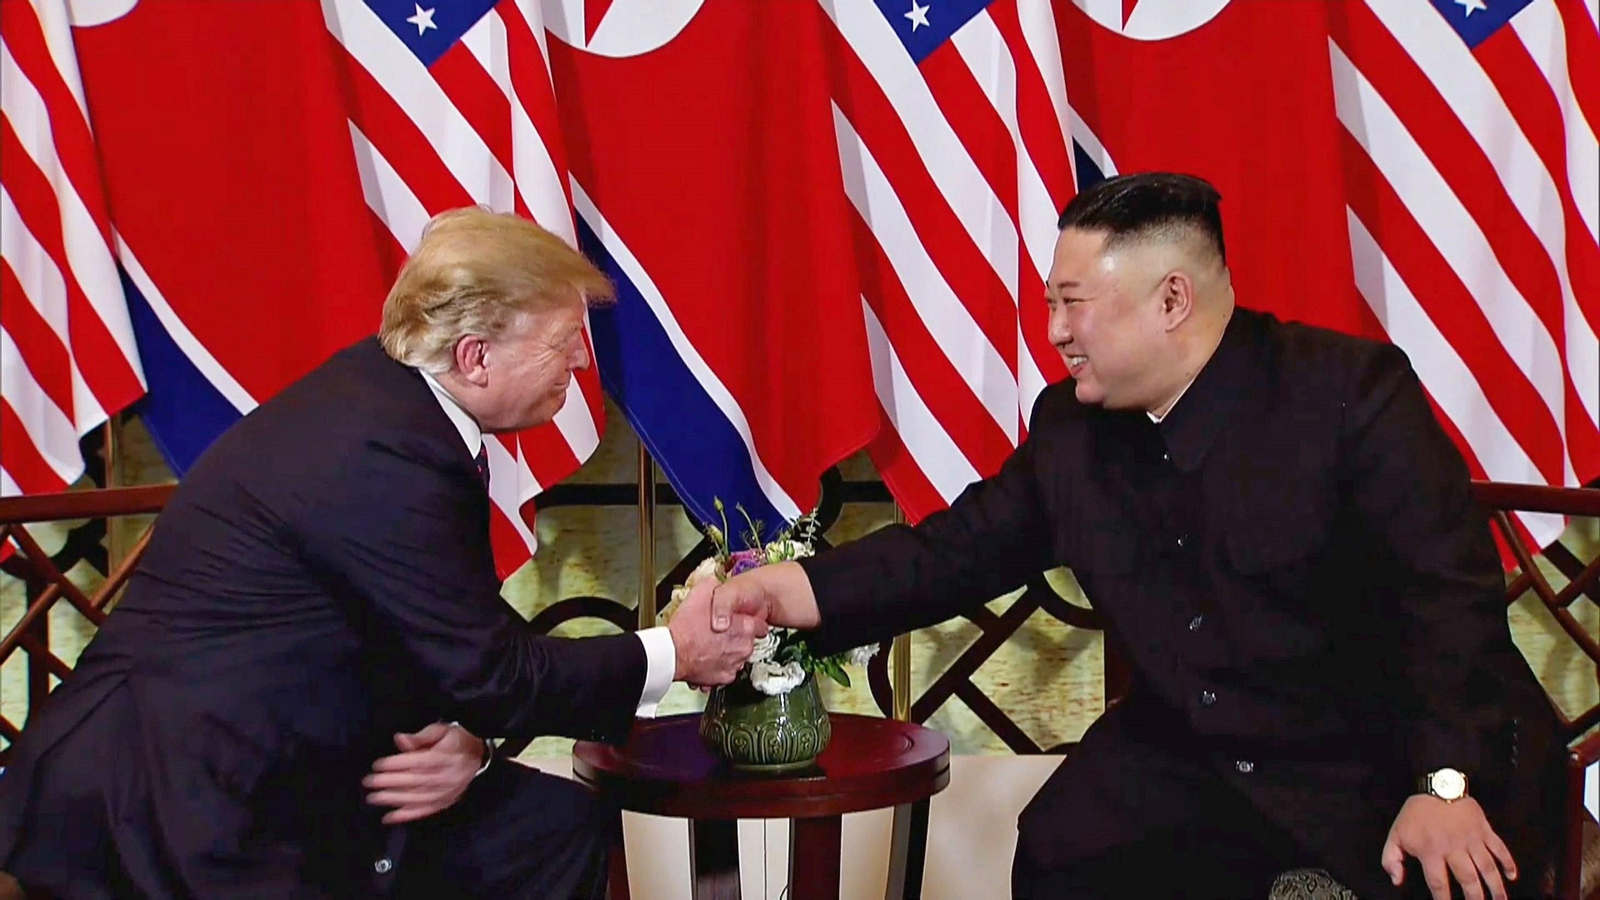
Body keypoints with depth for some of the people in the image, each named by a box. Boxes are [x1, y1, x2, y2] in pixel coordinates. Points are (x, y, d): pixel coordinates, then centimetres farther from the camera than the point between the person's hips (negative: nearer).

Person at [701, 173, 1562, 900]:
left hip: (1390, 762, -5)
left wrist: (1445, 784, -27)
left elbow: (1450, 594, -19)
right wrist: (795, 590, -9)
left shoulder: (1350, 390, -16)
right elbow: (956, 550, 6)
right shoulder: (1068, 427, 1)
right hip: (1189, 760, 5)